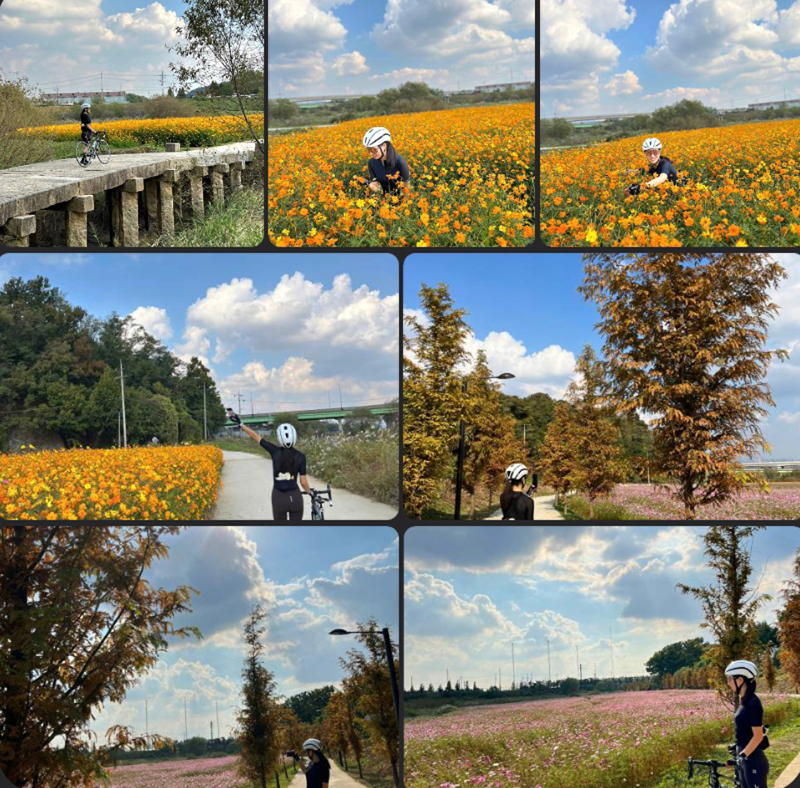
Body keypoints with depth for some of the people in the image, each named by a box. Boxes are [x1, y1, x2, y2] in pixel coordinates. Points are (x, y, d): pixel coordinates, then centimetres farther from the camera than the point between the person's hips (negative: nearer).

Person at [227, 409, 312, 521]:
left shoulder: (275, 451, -8)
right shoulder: (300, 456, -8)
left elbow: (256, 437, -2)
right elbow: (303, 481, -5)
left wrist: (240, 424, 5)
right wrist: (310, 492, 15)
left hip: (279, 498, 0)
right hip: (295, 498, 0)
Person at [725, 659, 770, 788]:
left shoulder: (752, 703, -18)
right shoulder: (744, 701, 10)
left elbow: (758, 736, -20)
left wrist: (743, 756, -21)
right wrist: (739, 755, 19)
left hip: (753, 761, -10)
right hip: (746, 759, 10)